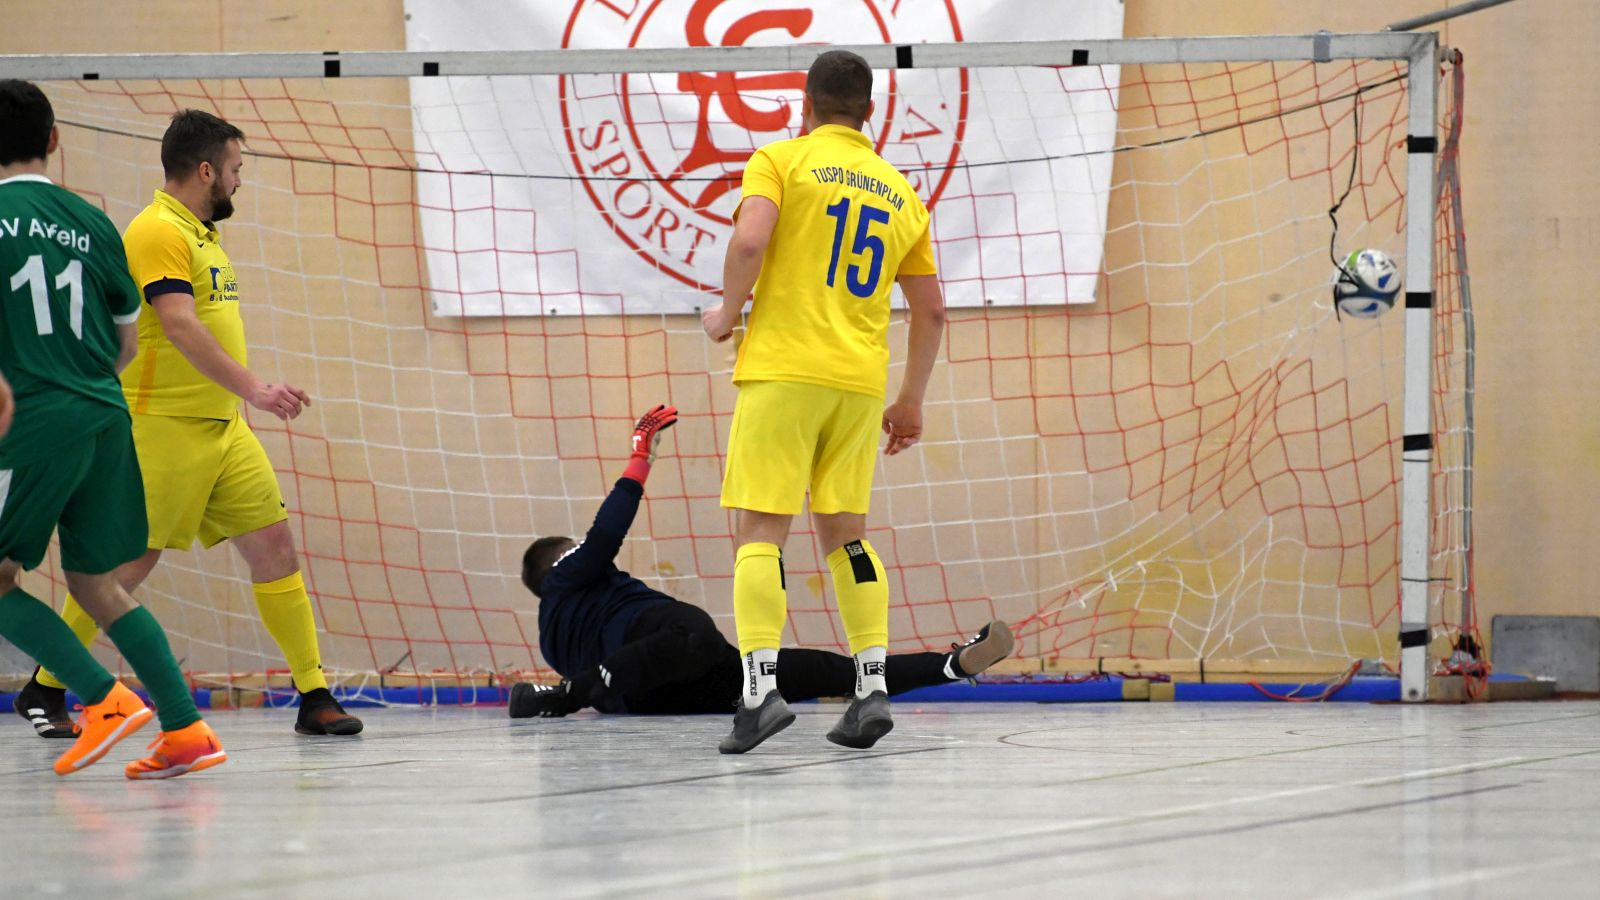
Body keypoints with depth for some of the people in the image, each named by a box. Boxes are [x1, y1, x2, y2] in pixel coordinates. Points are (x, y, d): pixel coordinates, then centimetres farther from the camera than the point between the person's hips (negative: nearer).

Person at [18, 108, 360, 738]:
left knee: (273, 544, 1)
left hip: (221, 426, 9)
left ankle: (314, 696, 2)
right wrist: (253, 388, -29)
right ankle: (45, 689, 11)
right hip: (163, 426, -9)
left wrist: (247, 394, 21)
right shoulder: (158, 232, -14)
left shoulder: (198, 232, 16)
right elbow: (181, 327, -24)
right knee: (128, 563, -2)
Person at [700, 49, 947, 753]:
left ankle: (761, 687, -18)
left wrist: (727, 314, 0)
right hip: (860, 380, 5)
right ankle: (873, 688, 7)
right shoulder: (899, 191, 16)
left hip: (782, 371, -5)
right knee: (844, 532, 14)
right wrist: (912, 401, 24)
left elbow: (748, 240, -16)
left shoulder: (782, 159, 2)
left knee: (761, 529, -6)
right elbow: (931, 310, 16)